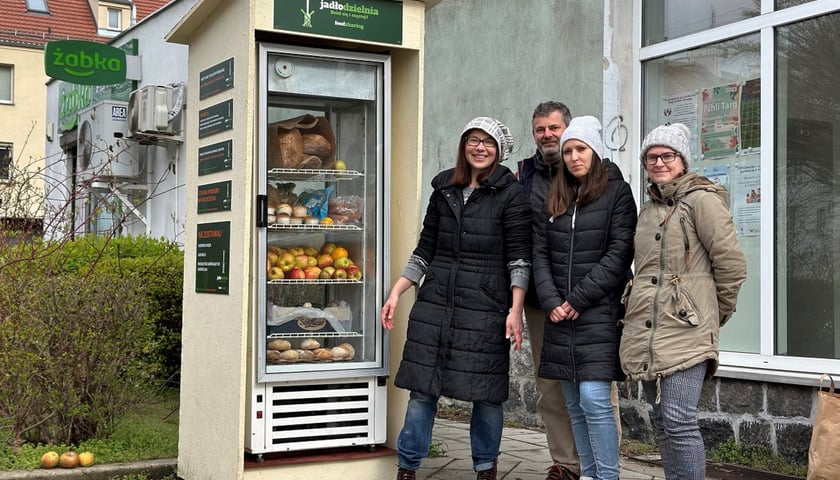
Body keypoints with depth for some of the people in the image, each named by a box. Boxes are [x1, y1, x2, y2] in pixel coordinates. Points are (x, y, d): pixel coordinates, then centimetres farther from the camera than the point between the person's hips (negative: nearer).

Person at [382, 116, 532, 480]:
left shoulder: (511, 195, -1)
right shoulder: (444, 190, 12)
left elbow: (519, 258, -5)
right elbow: (425, 250, 14)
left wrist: (515, 310, -13)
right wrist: (396, 292, 8)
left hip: (486, 307, -3)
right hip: (435, 301, 3)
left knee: (486, 392, 4)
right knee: (422, 388, 4)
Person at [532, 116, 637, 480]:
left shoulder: (617, 193, -1)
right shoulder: (555, 199, 14)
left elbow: (619, 253, -10)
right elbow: (540, 254, 9)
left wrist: (578, 300, -12)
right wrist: (551, 303, -5)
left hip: (598, 316, -5)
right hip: (559, 318, 6)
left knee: (594, 400, -12)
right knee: (574, 405, 9)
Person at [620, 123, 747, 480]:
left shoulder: (701, 199, -5)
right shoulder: (648, 208, 19)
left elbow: (732, 264, -7)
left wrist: (716, 315, 2)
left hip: (685, 331, -8)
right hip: (645, 333, 8)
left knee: (678, 421, -12)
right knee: (662, 422, 11)